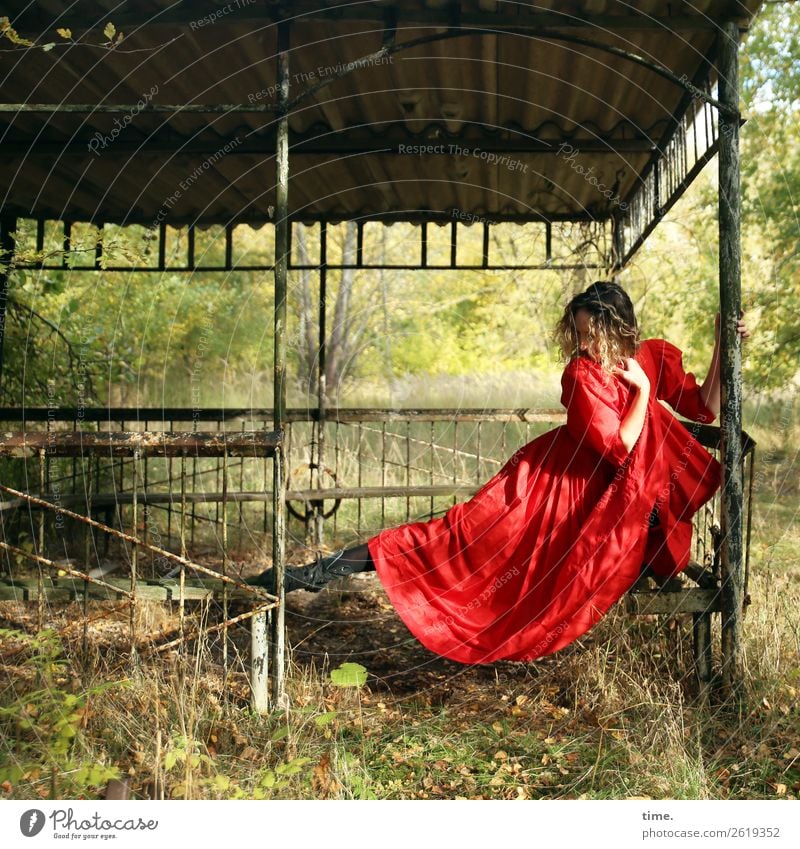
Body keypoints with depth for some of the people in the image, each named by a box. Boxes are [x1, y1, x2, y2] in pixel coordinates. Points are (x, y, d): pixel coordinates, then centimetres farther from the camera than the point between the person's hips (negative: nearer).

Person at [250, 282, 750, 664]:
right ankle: (327, 570, -22)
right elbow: (618, 448, -22)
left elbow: (706, 409, 7)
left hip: (610, 502, 7)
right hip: (554, 477, -7)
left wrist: (724, 350, -1)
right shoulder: (581, 375, -18)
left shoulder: (657, 358, -2)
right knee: (474, 530, -17)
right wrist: (642, 392, -15)